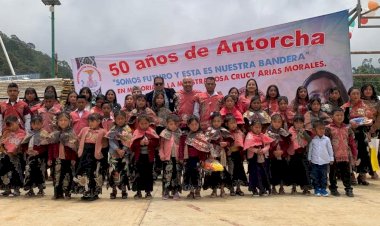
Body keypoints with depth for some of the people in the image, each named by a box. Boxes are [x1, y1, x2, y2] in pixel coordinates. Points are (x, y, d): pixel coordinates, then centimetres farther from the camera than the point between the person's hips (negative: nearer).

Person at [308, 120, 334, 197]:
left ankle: (323, 189, 14)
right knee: (315, 176, 5)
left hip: (325, 161, 0)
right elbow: (310, 149, 7)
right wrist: (309, 158, 8)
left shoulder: (327, 139, -1)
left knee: (324, 176, 6)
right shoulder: (313, 139, -1)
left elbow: (330, 149, 5)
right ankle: (317, 189, 15)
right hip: (315, 161, 0)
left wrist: (331, 159, 6)